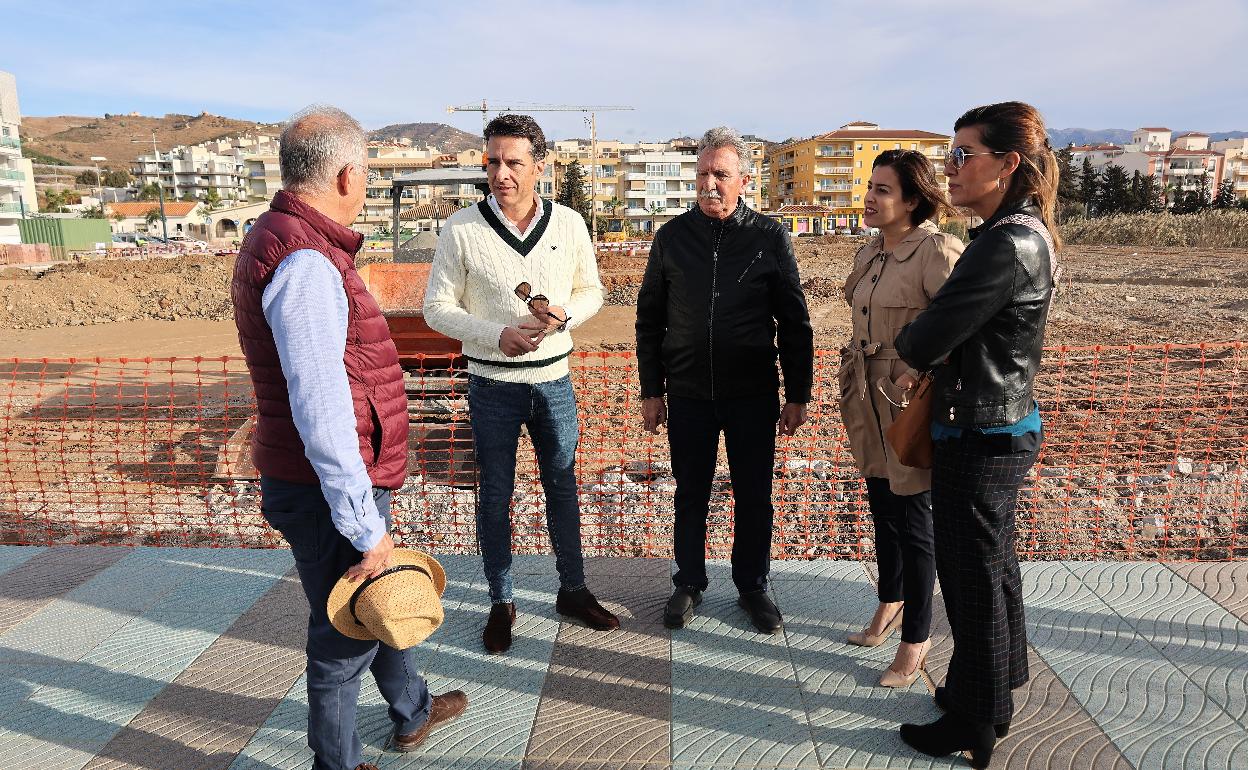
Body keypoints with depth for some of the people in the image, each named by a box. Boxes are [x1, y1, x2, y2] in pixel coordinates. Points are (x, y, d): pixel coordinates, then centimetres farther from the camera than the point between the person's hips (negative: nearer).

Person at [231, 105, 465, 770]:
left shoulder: (282, 238, 10)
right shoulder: (305, 260, -23)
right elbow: (320, 410, -28)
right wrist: (365, 527, -23)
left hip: (337, 478, 10)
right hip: (328, 489, -10)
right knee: (345, 631, 8)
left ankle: (412, 711, 47)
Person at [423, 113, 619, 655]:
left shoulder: (569, 223, -1)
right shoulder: (461, 229, -8)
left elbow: (591, 291, 9)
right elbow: (437, 307, -5)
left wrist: (565, 315, -14)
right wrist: (496, 334, -20)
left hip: (555, 381, 2)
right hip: (493, 386, -2)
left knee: (563, 488, 14)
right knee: (495, 497, 10)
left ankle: (573, 590, 33)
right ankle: (501, 604, 27)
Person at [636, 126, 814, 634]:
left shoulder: (770, 238, -3)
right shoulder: (672, 236, 1)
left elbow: (795, 323, 1)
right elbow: (649, 318, 5)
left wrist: (798, 395, -1)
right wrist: (651, 391, 2)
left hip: (753, 394, -1)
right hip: (687, 395, 1)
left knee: (754, 497, 10)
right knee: (690, 495, 12)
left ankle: (752, 586, 30)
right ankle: (689, 583, 31)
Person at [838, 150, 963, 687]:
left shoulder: (937, 251, -17)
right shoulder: (871, 252, 10)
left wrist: (921, 377, -23)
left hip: (911, 406, -8)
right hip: (869, 405, 8)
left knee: (912, 522, 4)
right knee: (882, 509, 20)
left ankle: (915, 639, 22)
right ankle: (891, 606, 42)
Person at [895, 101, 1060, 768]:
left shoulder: (1006, 245, -24)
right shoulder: (1023, 235, 8)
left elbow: (924, 343, -24)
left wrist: (906, 340, -2)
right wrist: (924, 344, -3)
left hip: (980, 437, -10)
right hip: (1004, 426, 10)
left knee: (972, 576, 5)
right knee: (992, 563, 23)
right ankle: (999, 684, 44)